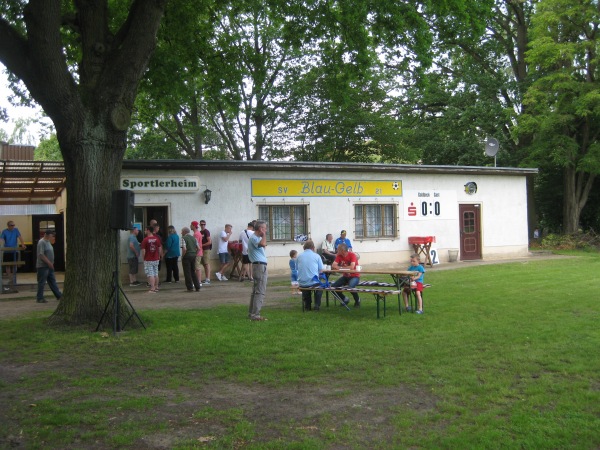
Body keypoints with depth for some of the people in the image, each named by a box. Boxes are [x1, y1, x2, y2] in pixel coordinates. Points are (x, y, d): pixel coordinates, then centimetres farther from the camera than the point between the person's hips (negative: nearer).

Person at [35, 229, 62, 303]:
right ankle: (39, 298, 5)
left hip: (49, 266, 10)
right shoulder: (41, 242, -16)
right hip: (43, 266, -10)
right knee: (42, 282, -2)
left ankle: (59, 296, 16)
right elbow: (41, 255, -22)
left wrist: (51, 263, 15)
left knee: (52, 281, 12)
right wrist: (49, 263, -22)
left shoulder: (48, 242, 14)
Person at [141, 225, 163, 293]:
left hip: (148, 260, -5)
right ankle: (156, 287, 23)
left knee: (150, 275, -4)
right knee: (156, 274, 15)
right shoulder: (157, 239, 2)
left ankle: (152, 289, -8)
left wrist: (143, 258, 3)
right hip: (156, 259, 5)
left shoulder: (145, 240, -13)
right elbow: (160, 249, 8)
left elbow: (143, 251, -12)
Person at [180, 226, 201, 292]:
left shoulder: (183, 238, -9)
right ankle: (197, 287, 12)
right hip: (193, 256, 6)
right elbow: (198, 248, 5)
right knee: (193, 272, 15)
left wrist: (182, 256, -7)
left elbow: (184, 249, -19)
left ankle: (190, 288, 3)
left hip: (187, 256, -6)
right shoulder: (194, 238, 9)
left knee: (187, 273, 2)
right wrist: (195, 254, 13)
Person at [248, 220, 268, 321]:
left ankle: (251, 313, 20)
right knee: (260, 292, -12)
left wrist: (263, 235, 22)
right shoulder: (254, 238, -14)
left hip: (260, 266, 11)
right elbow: (263, 244, -32)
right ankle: (255, 315, -14)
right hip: (260, 266, -11)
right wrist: (264, 235, -17)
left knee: (255, 291, 15)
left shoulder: (257, 238, 19)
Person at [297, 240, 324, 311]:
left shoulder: (299, 256, 5)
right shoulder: (316, 256, -1)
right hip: (314, 282, -2)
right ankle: (317, 305, 21)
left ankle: (307, 306, 33)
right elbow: (321, 271, 0)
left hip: (302, 283, 2)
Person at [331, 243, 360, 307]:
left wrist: (340, 267, -18)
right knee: (333, 287, -11)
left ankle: (357, 300, -4)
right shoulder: (339, 256, -4)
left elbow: (352, 267, -30)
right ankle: (345, 299, 13)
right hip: (345, 276, 6)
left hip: (354, 276, -6)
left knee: (351, 287, -35)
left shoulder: (352, 255, -19)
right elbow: (333, 265, -14)